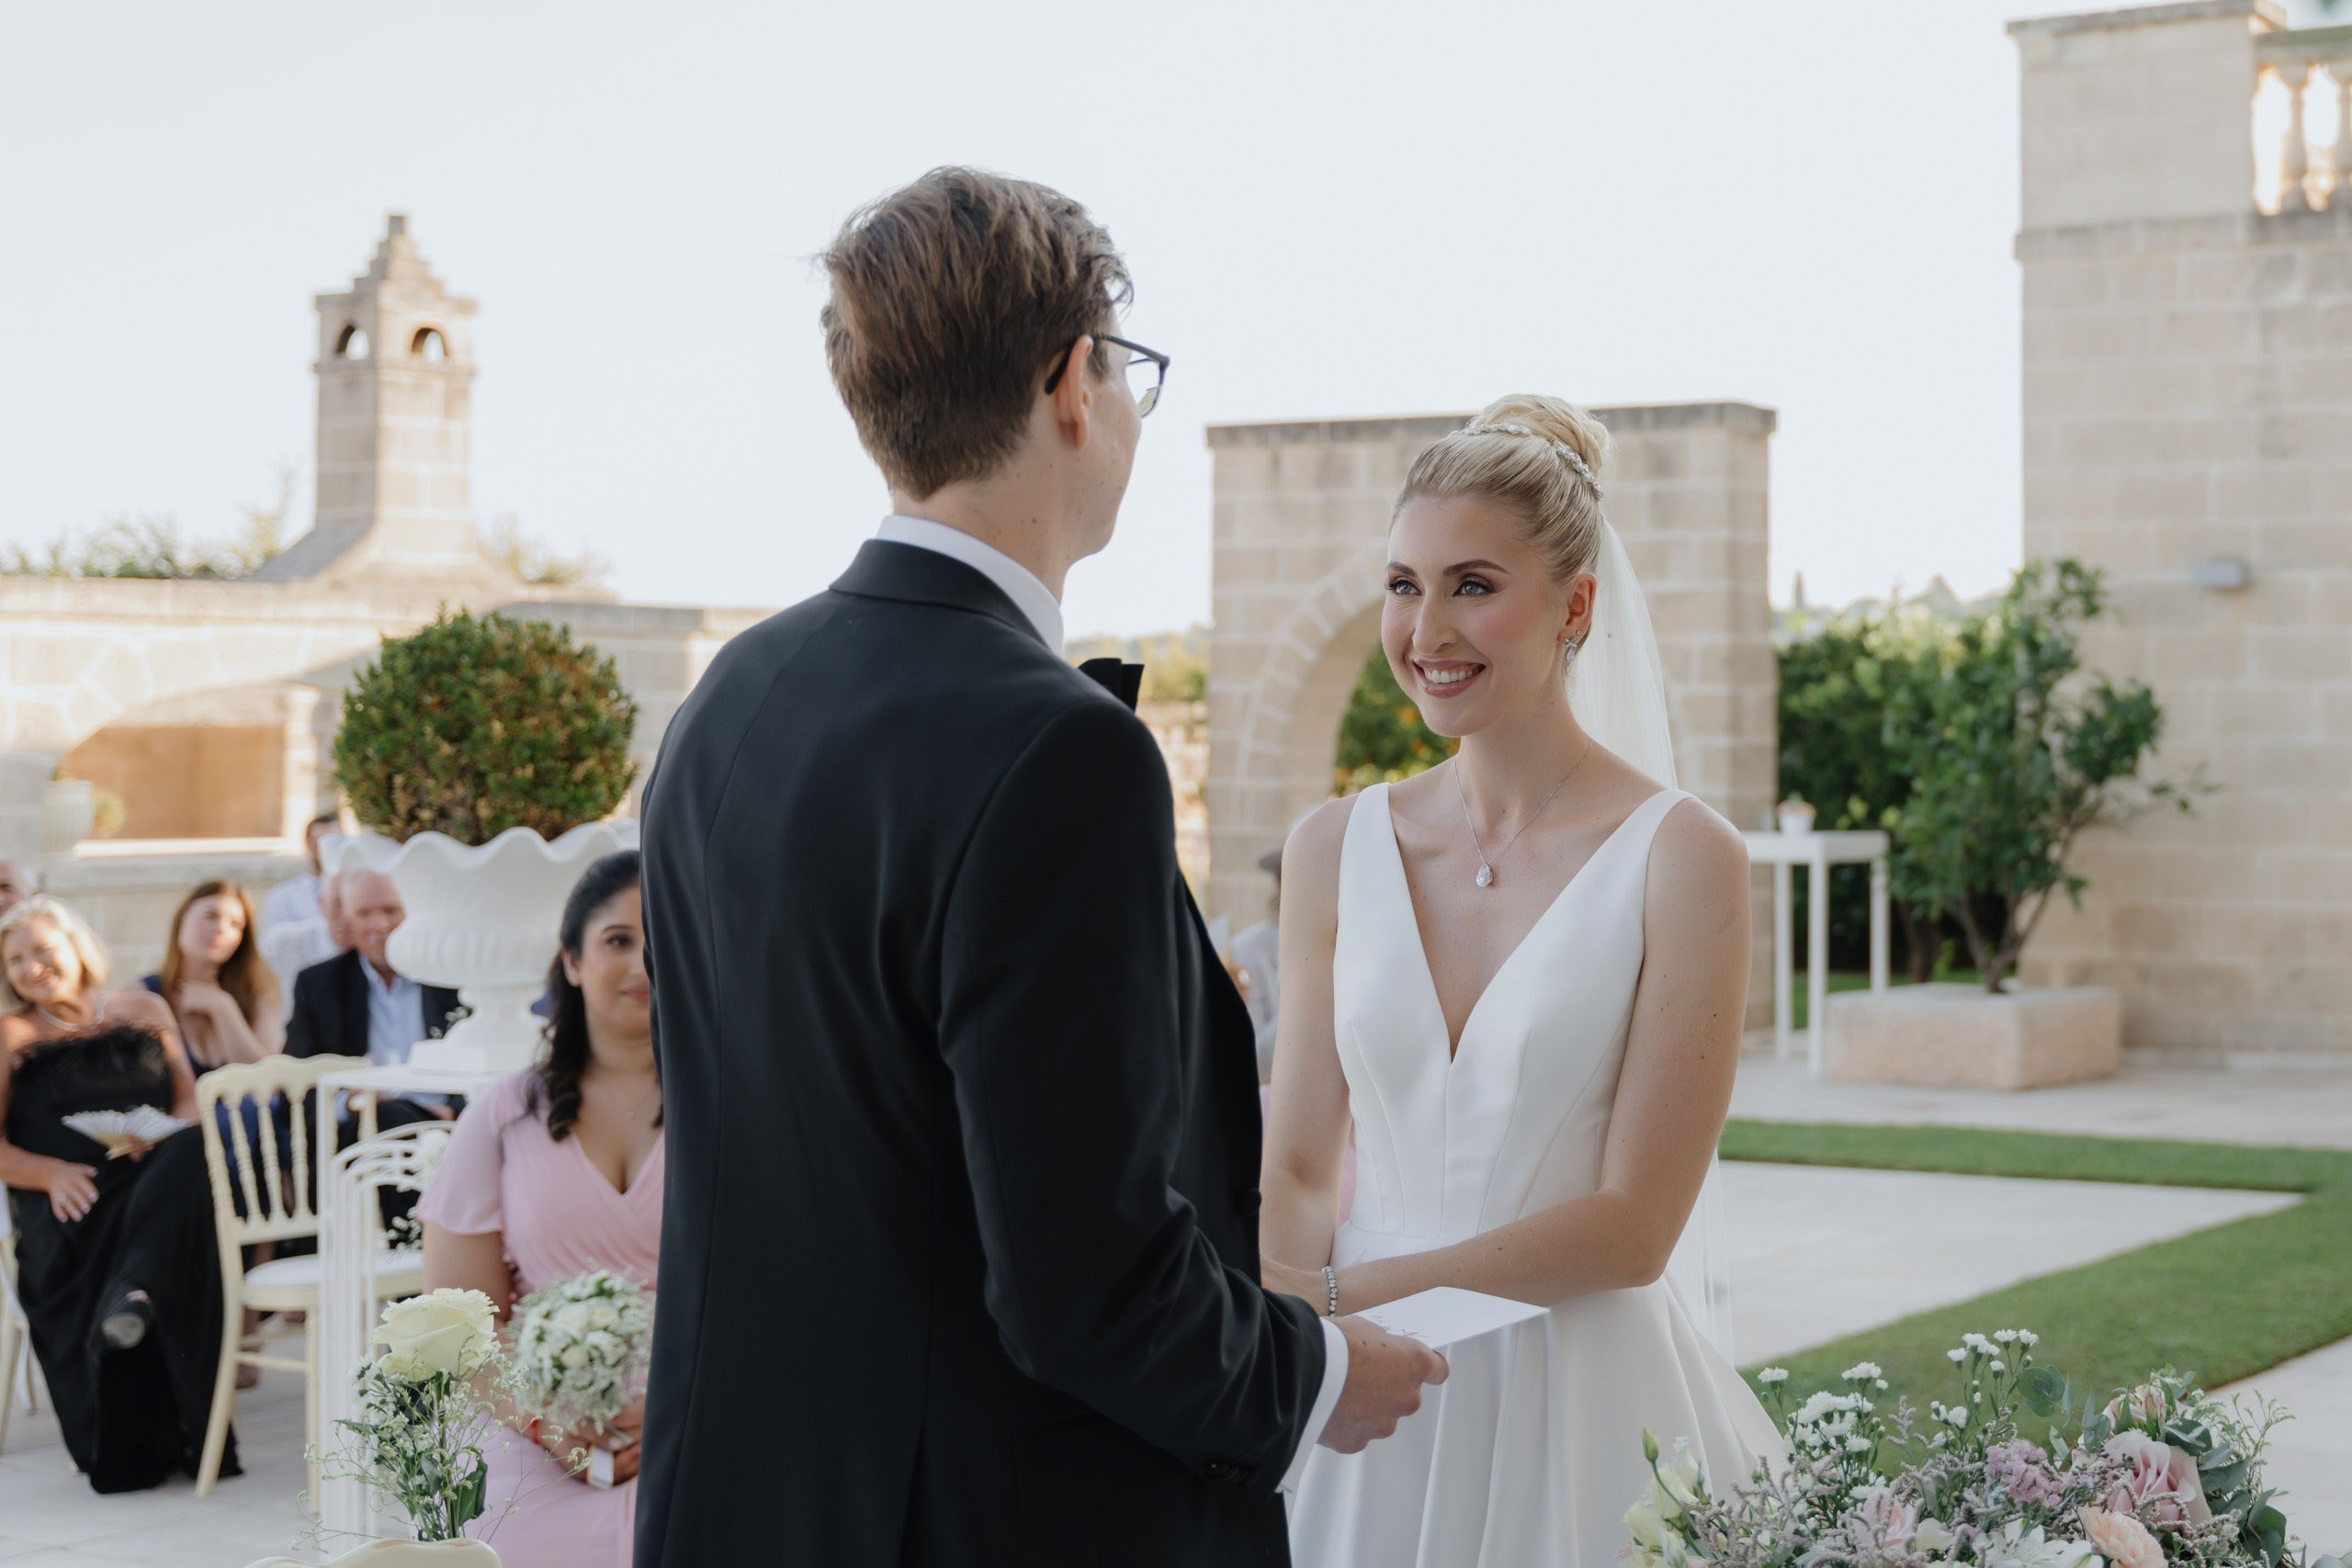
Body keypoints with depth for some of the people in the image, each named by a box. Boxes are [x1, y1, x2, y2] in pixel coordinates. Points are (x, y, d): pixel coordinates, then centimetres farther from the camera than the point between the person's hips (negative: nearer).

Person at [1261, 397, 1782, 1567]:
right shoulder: (1335, 852, 3)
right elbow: (1298, 1165, 5)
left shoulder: (1680, 858, -10)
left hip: (1580, 1406, -4)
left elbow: (1633, 1224, -13)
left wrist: (1353, 1291, -18)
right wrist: (1277, 1284, -16)